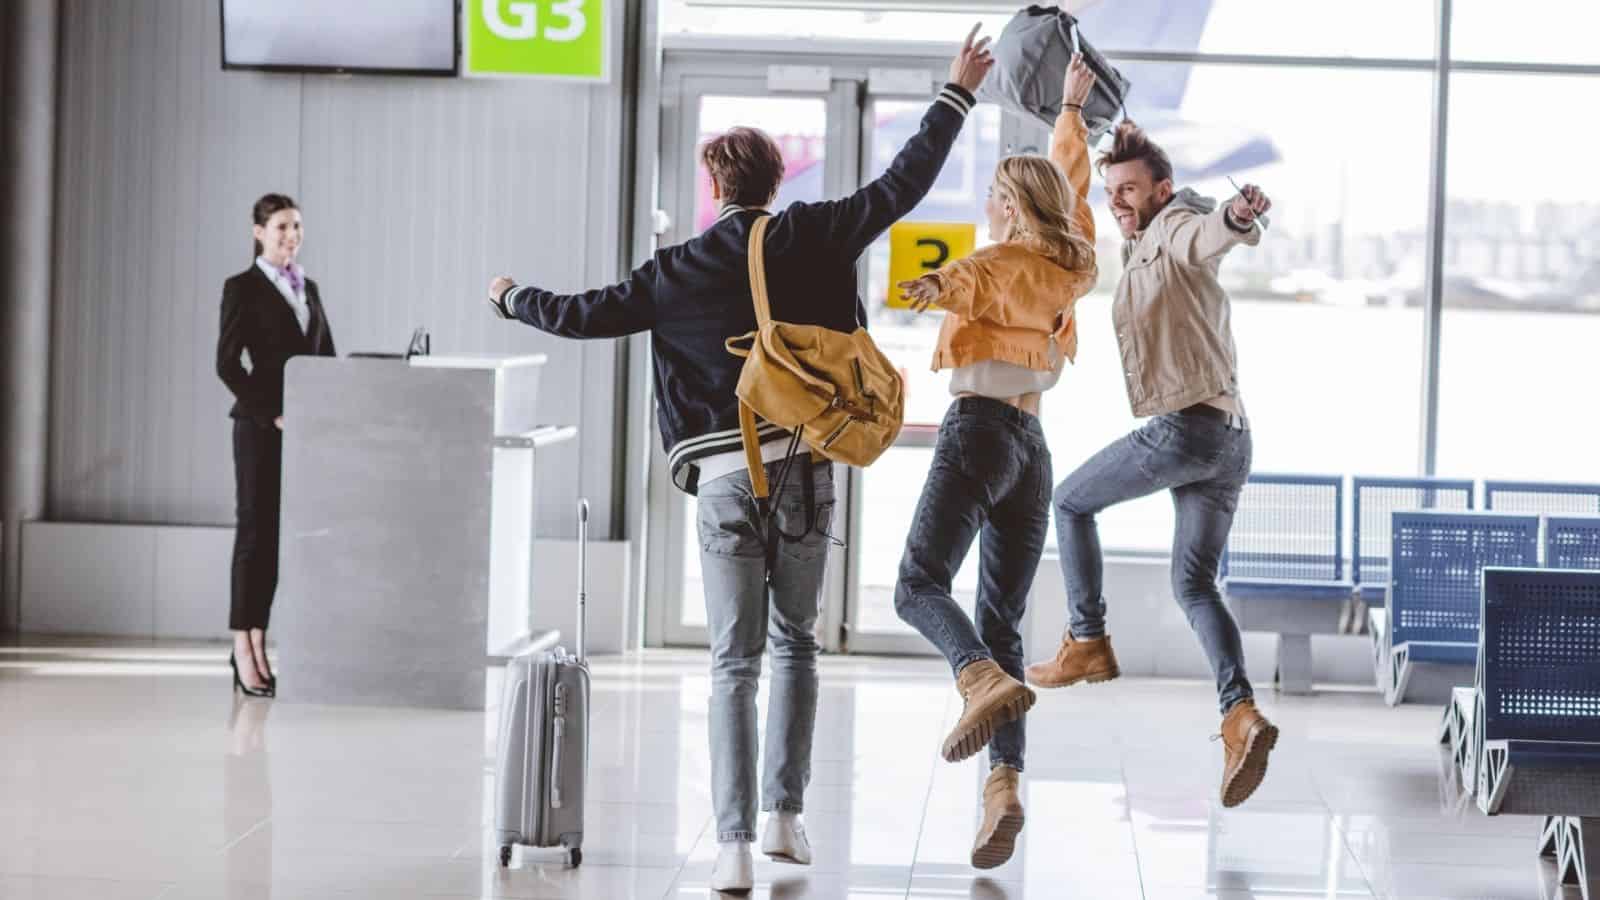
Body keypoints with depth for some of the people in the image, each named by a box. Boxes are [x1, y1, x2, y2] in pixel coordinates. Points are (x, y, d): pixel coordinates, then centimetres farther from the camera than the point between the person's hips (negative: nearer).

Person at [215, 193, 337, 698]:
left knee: (278, 535, 6)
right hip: (261, 429, -6)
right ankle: (244, 655, -3)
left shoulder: (309, 289, 15)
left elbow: (327, 360, 17)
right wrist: (274, 414, -16)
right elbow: (227, 364, -10)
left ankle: (256, 645, 10)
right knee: (255, 531, -5)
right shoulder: (242, 288, -4)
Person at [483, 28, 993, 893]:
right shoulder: (814, 237, 2)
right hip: (807, 466, 1)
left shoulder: (678, 271, 1)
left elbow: (584, 315, 4)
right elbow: (902, 184, 4)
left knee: (734, 663, 1)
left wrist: (513, 298, 24)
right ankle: (785, 815, 12)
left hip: (726, 474, -1)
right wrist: (956, 95, 16)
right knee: (795, 643, 17)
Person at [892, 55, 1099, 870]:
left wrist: (942, 288, -43)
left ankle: (985, 680, -43)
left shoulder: (1001, 264, -2)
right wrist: (1071, 109, 48)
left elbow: (971, 283, -25)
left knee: (920, 583, -15)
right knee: (1002, 623, 3)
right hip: (1032, 447, 7)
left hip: (981, 429, -7)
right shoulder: (1070, 268, 18)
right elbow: (1070, 183, 35)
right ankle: (1004, 783, -12)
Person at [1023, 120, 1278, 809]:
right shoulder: (1140, 253, 23)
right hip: (1231, 439, 9)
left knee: (1071, 501, 13)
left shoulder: (1176, 230, -5)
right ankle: (1240, 713, -12)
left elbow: (1210, 232, -31)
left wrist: (1239, 216, -54)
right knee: (1193, 584, 8)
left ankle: (1087, 644, 17)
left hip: (1185, 427, -9)